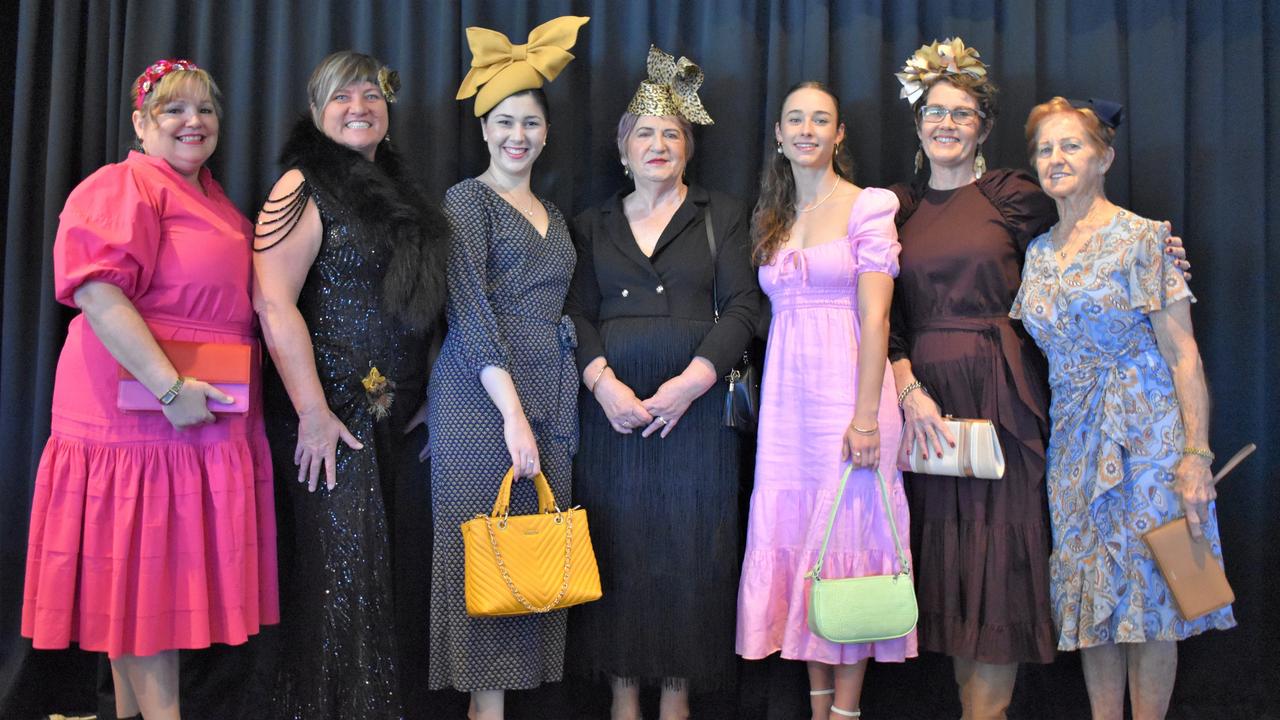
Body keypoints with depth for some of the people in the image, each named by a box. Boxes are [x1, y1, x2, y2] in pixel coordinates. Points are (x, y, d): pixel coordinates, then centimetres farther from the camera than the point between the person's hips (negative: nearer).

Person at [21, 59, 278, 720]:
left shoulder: (216, 204, 18)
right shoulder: (122, 188, -9)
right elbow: (97, 294, -21)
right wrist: (171, 387, -25)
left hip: (212, 423, 8)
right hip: (137, 414, -8)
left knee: (171, 576, 13)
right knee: (143, 573, -1)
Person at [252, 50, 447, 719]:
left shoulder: (397, 193, 17)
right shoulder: (304, 188, -6)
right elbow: (273, 303, -16)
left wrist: (419, 400, 15)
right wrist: (314, 414, -19)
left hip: (391, 414, 7)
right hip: (333, 416, -7)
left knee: (369, 573, 12)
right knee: (342, 571, -5)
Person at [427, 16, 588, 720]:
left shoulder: (552, 214, 20)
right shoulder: (466, 200, 0)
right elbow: (471, 313, -11)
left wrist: (551, 410, 8)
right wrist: (513, 411, -18)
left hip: (547, 400, 6)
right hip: (481, 398, -6)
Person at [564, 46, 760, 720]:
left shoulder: (721, 215, 9)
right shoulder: (593, 224, 14)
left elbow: (741, 306, -1)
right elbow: (578, 315, 5)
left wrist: (689, 383, -14)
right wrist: (604, 383, -13)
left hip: (696, 405, -1)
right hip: (612, 404, 1)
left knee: (688, 545, 0)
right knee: (618, 542, 1)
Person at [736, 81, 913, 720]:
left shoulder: (868, 207, -3)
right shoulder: (772, 218, 15)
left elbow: (875, 318, -10)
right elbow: (773, 311, 13)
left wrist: (866, 416, -17)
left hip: (847, 385, -5)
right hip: (785, 392, 6)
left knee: (847, 535, -2)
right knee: (795, 535, 6)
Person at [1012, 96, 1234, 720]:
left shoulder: (1142, 238, -6)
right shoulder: (1037, 254, 10)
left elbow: (1182, 353, -10)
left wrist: (1196, 455, -16)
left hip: (1144, 434, -5)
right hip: (1074, 440, 5)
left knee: (1147, 596, 1)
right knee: (1092, 596, 9)